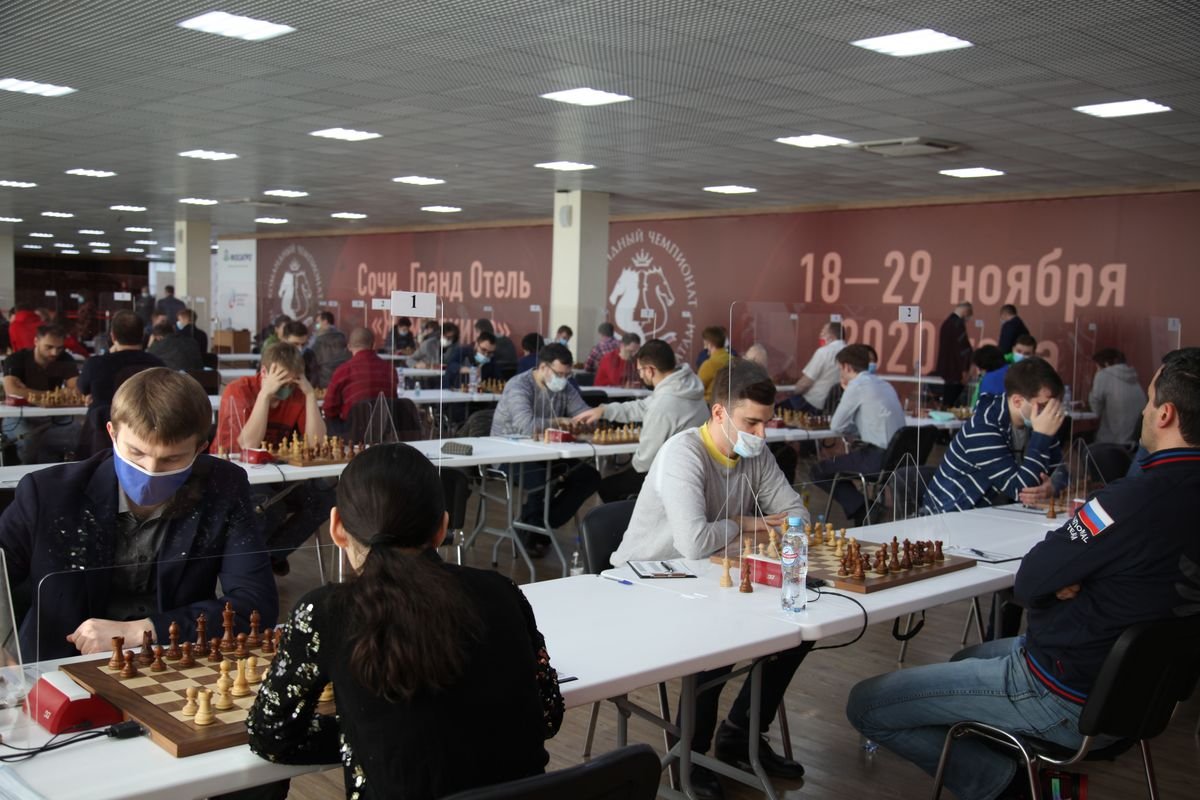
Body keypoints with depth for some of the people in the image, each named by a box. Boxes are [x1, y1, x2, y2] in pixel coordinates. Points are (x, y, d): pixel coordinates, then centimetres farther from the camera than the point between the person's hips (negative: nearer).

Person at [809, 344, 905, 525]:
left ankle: (860, 509, -2)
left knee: (819, 470, 2)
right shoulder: (884, 384, 16)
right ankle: (865, 509, 21)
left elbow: (836, 427, -4)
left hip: (878, 458, -9)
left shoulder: (858, 385, -8)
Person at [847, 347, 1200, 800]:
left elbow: (1028, 583, -19)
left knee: (865, 704, -6)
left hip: (1067, 701, -10)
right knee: (965, 660, 34)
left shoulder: (1136, 500, -29)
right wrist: (1071, 574, -6)